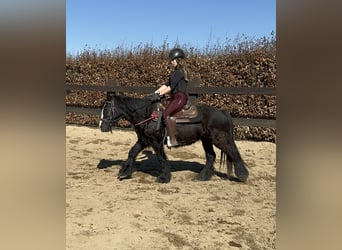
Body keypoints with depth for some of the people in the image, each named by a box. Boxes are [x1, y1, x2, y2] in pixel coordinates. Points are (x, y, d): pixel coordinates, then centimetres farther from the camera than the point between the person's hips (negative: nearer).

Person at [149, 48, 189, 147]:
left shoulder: (180, 72, -8)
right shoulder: (176, 72, 22)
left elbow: (171, 87, -15)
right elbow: (166, 84, 18)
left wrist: (160, 94, -15)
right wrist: (155, 93, 9)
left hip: (180, 97, -11)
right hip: (174, 98, 11)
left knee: (166, 114, -28)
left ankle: (173, 140, -24)